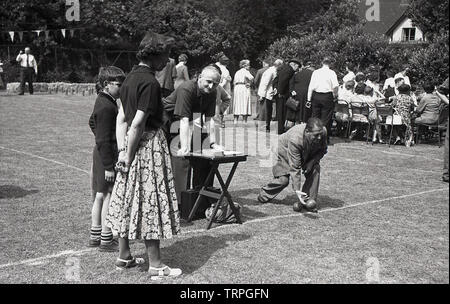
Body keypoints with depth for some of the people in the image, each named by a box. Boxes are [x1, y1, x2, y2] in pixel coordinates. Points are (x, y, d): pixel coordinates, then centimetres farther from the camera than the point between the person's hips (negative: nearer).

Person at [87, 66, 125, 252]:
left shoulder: (102, 101, 12)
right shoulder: (107, 106, -19)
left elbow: (92, 122, 29)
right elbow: (104, 140, -22)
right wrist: (109, 166, -22)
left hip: (101, 153, 11)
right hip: (108, 155, -11)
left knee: (100, 195, 16)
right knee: (109, 197, -3)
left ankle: (95, 235, 27)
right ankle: (106, 240, 4)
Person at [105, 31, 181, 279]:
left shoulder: (130, 77, 12)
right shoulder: (150, 82, -16)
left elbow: (122, 118, 9)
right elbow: (138, 123, -21)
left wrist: (122, 151, 5)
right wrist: (129, 156, -16)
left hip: (131, 143, 9)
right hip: (149, 144, -9)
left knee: (128, 200, 14)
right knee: (151, 201, -2)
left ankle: (124, 257, 26)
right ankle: (155, 266, 5)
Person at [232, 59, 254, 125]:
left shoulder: (237, 72, 18)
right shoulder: (245, 71, -3)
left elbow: (234, 82, 17)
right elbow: (251, 78, -20)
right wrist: (249, 83, -4)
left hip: (237, 88, 7)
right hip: (244, 88, -6)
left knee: (237, 105, 7)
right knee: (245, 104, -3)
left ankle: (235, 120, 4)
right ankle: (244, 120, -5)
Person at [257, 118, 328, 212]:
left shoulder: (323, 132, -30)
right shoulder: (295, 139, -44)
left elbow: (323, 150, -7)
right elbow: (295, 168, -41)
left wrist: (312, 161, -26)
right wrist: (297, 191, -44)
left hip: (308, 154, 5)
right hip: (285, 152, -5)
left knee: (315, 169, -19)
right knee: (283, 179, -13)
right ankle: (264, 194, 15)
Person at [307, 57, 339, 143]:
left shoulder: (315, 72, 5)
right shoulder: (331, 73, -3)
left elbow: (311, 86, 3)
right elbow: (336, 86, -14)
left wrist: (309, 99, 7)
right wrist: (335, 94, 3)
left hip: (316, 96, 3)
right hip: (327, 96, -3)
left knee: (315, 117, 11)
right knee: (326, 118, 3)